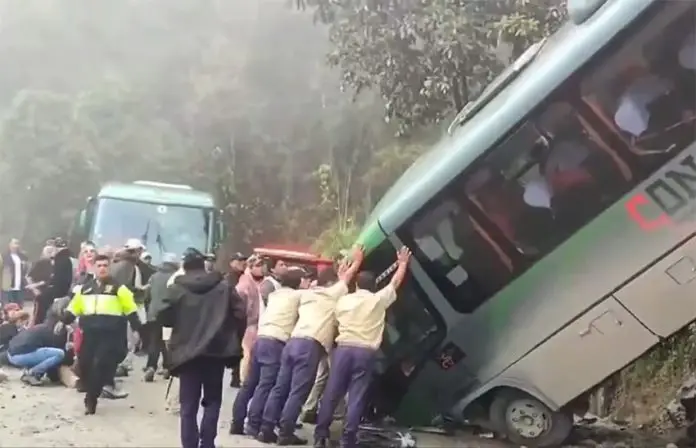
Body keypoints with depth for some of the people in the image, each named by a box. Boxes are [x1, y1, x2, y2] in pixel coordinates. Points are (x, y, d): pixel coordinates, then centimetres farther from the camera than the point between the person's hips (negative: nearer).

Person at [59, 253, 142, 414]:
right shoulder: (84, 288, 14)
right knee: (84, 364, 3)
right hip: (90, 332, 5)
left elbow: (131, 309, 0)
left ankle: (91, 399, 1)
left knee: (100, 364, -11)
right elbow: (73, 309, 19)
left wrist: (137, 328, -5)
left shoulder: (117, 287, 1)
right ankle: (91, 395, 25)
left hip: (110, 333, -4)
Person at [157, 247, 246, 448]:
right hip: (217, 351, 1)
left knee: (188, 405, 6)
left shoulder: (176, 289, 0)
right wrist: (234, 340, 8)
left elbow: (164, 317, -5)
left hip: (187, 352, -1)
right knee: (212, 400, 13)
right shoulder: (223, 287, 4)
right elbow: (240, 313, -2)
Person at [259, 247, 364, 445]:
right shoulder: (332, 293, 9)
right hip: (310, 346, -7)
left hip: (293, 341, 7)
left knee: (280, 388, 7)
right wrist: (357, 260, 38)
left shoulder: (307, 293, 26)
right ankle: (286, 433, -6)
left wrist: (339, 271, 51)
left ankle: (266, 430, 7)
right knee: (298, 392, -6)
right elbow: (348, 276, 22)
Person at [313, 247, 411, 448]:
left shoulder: (343, 300, 12)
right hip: (365, 352, -2)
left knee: (331, 393, 6)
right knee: (356, 397, 1)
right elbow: (396, 282, 20)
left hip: (343, 348, 2)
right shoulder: (379, 299, 6)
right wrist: (403, 263, 35)